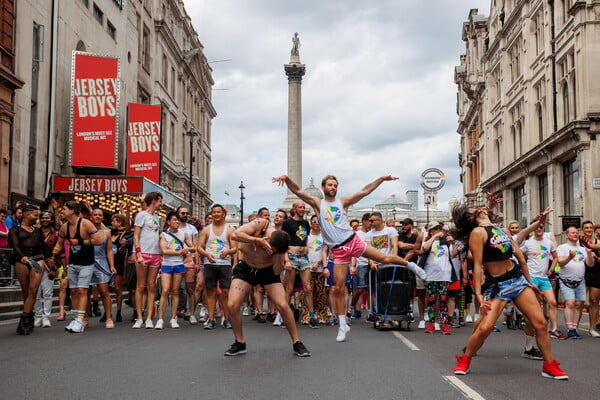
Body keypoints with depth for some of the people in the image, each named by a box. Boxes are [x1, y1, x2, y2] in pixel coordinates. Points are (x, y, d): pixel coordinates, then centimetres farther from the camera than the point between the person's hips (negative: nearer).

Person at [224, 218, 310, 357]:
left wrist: (277, 254, -34)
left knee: (283, 305, -13)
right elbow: (235, 235, -33)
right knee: (232, 305, -14)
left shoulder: (279, 245, -22)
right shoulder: (260, 224, -26)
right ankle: (240, 343, 6)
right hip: (245, 268, 0)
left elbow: (277, 271, -18)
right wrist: (258, 240, -43)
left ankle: (297, 343, 3)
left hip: (267, 271, 0)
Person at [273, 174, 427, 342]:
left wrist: (381, 179, -4)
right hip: (338, 250, -1)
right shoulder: (317, 203, 5)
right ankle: (343, 325, 11)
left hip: (353, 241, 1)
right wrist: (287, 179, -22)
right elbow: (298, 191, -5)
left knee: (385, 259, 2)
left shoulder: (343, 202, 7)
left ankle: (410, 265, 32)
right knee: (338, 288, 0)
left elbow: (364, 191, 3)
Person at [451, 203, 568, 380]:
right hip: (497, 285, -7)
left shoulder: (501, 230, 13)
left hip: (518, 279, 7)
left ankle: (549, 366, 15)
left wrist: (529, 282, 22)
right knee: (485, 327, -16)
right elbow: (477, 265, -13)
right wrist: (478, 294, -19)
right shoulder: (478, 232, -8)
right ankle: (464, 361, 6)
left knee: (540, 323, 1)